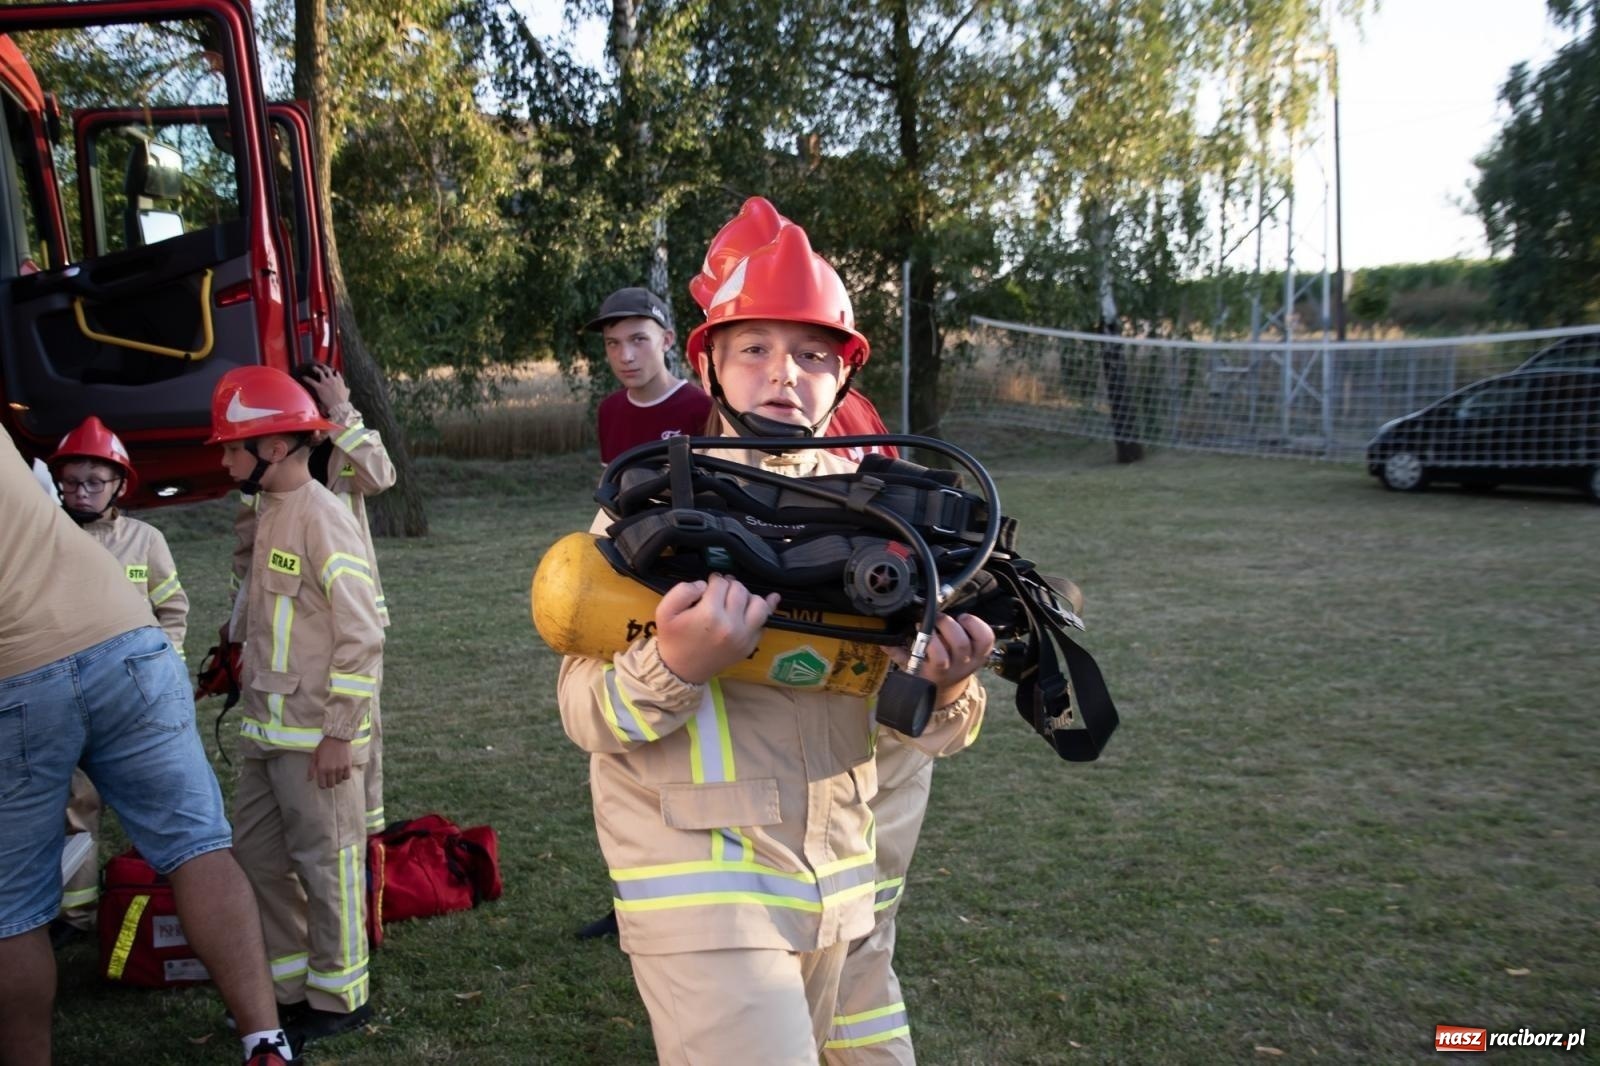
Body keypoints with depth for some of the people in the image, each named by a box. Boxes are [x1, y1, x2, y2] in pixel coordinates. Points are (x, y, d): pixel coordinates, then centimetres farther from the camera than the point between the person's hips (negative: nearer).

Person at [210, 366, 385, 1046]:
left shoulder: (323, 518, -16)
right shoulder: (269, 512, 12)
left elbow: (361, 635, -19)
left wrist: (339, 732, -19)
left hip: (315, 736, -9)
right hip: (268, 728, 9)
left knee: (326, 863, 3)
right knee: (257, 856, 16)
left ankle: (340, 999, 19)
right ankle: (289, 986, 31)